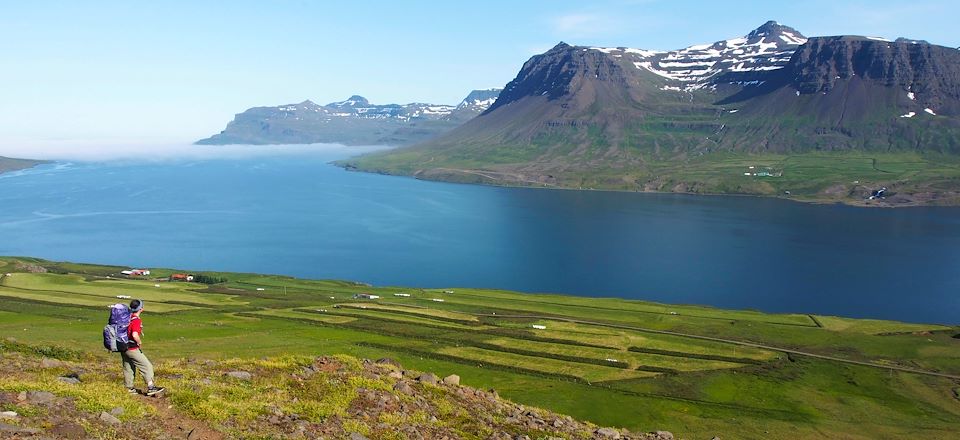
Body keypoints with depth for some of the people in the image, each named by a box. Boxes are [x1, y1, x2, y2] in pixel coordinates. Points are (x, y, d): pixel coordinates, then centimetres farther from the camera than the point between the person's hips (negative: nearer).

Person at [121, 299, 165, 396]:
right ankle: (150, 387, -4)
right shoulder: (136, 321, -22)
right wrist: (140, 343, -15)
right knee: (147, 366, -2)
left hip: (124, 347, 9)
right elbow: (135, 335, -33)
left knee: (128, 368, 19)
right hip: (132, 349, -9)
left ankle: (129, 388, 28)